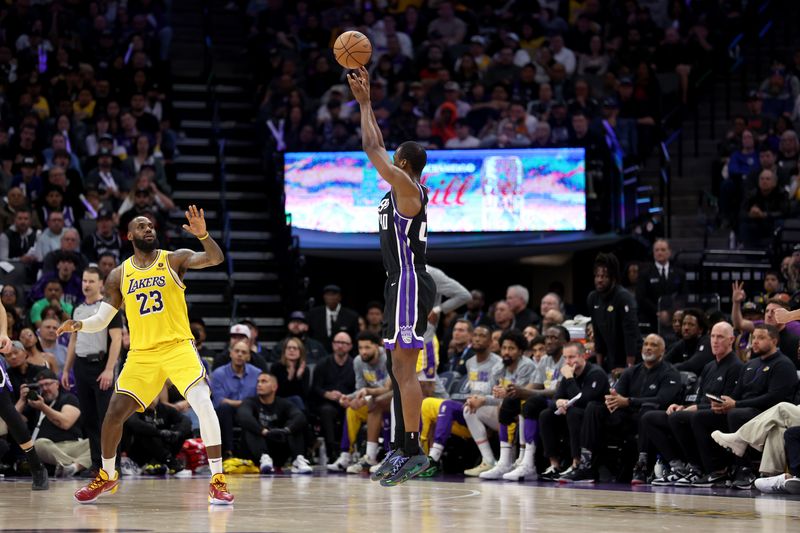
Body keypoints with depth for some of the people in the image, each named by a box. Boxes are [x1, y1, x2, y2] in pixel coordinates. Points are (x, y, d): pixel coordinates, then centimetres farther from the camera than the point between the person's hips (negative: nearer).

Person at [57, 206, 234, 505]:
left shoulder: (174, 259, 0)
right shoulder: (119, 276, 8)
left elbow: (216, 258, -15)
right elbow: (102, 320, 11)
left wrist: (203, 235, -34)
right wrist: (79, 325, -11)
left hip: (178, 347, -3)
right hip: (141, 354, 3)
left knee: (203, 404, -23)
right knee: (114, 412, -2)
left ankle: (217, 481, -17)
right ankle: (107, 476, 23)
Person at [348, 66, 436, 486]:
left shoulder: (407, 187, -11)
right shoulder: (401, 189, 15)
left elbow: (372, 149, -13)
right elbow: (377, 148, 24)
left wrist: (365, 102, -3)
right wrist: (364, 102, 23)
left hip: (410, 285, -10)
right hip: (402, 285, 10)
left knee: (404, 368, -13)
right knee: (399, 369, 11)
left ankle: (413, 451, -15)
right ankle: (402, 448, 14)